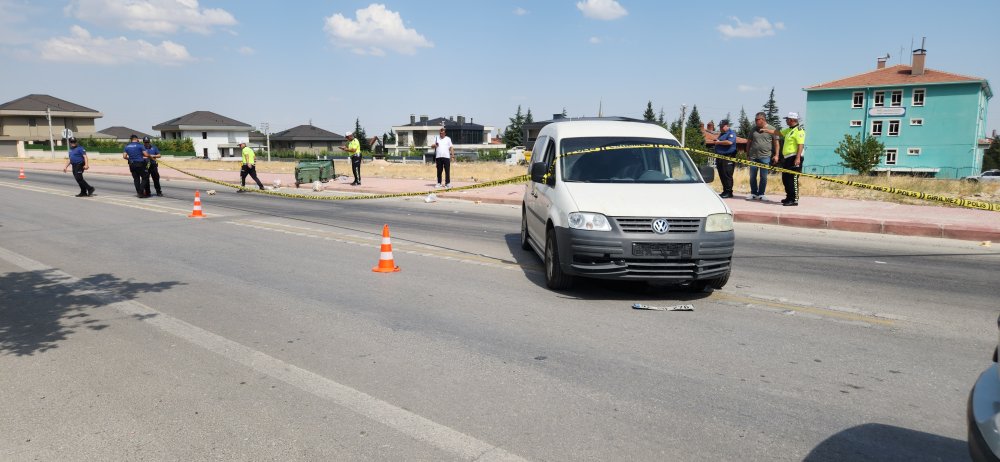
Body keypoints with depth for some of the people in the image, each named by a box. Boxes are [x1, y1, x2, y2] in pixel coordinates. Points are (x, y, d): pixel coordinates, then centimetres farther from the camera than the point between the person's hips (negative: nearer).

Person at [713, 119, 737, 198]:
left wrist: (719, 142, -13)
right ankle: (725, 191, 14)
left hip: (728, 157, -9)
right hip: (720, 157, 9)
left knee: (727, 175, -9)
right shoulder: (721, 134, 22)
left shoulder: (731, 133, -6)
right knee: (722, 175, 8)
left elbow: (729, 142, -24)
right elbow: (718, 142, 37)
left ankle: (728, 192, -5)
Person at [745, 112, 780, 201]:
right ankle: (753, 193, 15)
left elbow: (776, 143, 0)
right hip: (753, 156, 3)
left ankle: (761, 194, 10)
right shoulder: (754, 130, 11)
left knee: (763, 177, 2)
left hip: (765, 157, -3)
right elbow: (749, 143, 16)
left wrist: (776, 155, -7)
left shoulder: (771, 129, 1)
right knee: (752, 176, 4)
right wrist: (747, 155, 13)